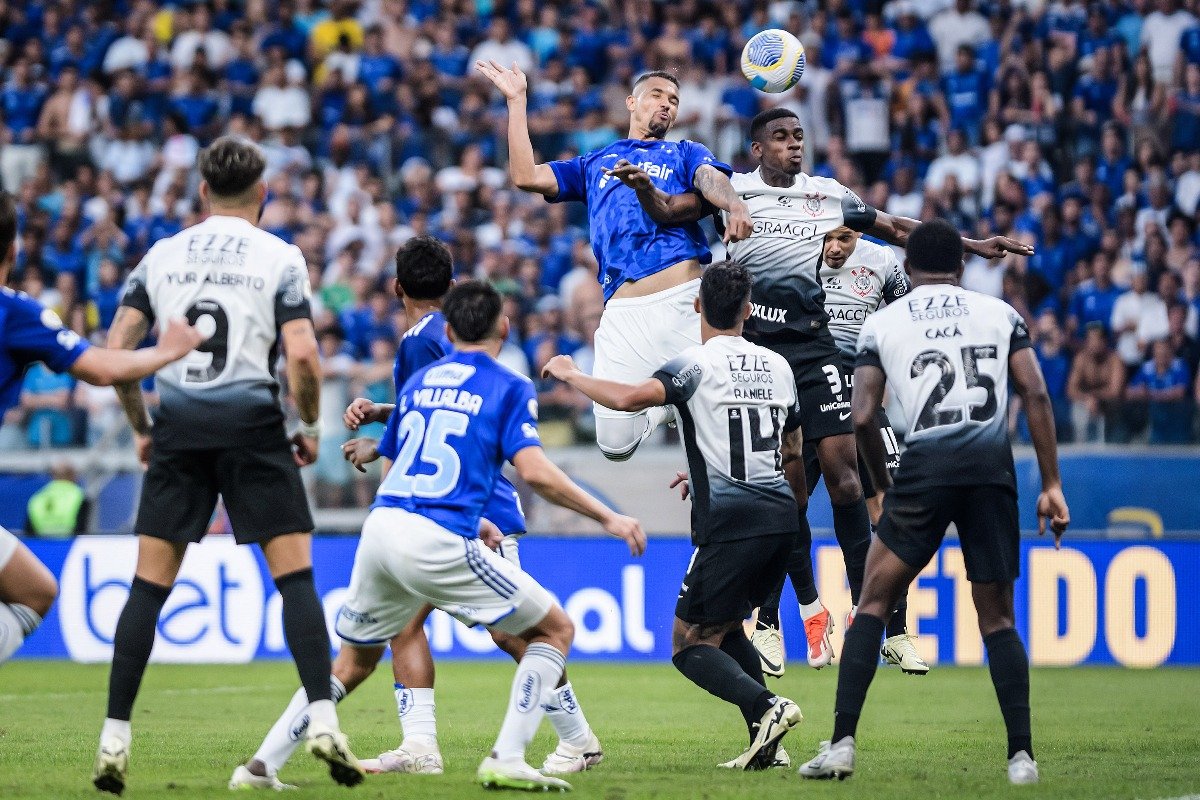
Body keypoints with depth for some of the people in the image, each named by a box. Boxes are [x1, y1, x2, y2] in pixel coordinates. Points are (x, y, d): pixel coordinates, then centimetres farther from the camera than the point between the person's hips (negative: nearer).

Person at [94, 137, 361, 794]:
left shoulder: (161, 255, 10)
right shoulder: (280, 259, 1)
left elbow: (115, 351, 6)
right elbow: (302, 356, -9)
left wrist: (141, 429, 17)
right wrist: (310, 429, 6)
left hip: (179, 430, 2)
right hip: (252, 426, -2)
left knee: (149, 585, 6)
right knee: (296, 576, 1)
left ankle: (114, 739, 2)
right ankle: (322, 722, -11)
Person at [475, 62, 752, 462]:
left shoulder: (685, 154, 22)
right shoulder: (593, 165, 29)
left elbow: (711, 180, -1)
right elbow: (525, 175, 18)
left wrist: (735, 205, -25)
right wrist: (516, 100, 20)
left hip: (685, 299, -2)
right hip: (622, 312, 2)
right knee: (615, 443, -4)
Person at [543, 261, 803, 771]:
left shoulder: (698, 364, -7)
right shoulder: (777, 366, 14)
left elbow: (630, 398, -23)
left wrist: (570, 374, -4)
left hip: (730, 526, -7)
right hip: (779, 520, 7)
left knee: (690, 646, 1)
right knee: (725, 627, 23)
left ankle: (766, 706, -22)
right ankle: (766, 744, 10)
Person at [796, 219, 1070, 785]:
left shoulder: (882, 324, 13)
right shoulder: (1000, 314, 15)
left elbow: (863, 418, 6)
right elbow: (1035, 395, 5)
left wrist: (884, 486, 20)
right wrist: (1051, 485, 7)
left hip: (926, 465, -1)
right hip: (992, 466, 1)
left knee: (874, 604, 9)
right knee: (997, 618, 12)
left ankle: (841, 745, 0)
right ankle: (1021, 755, 3)